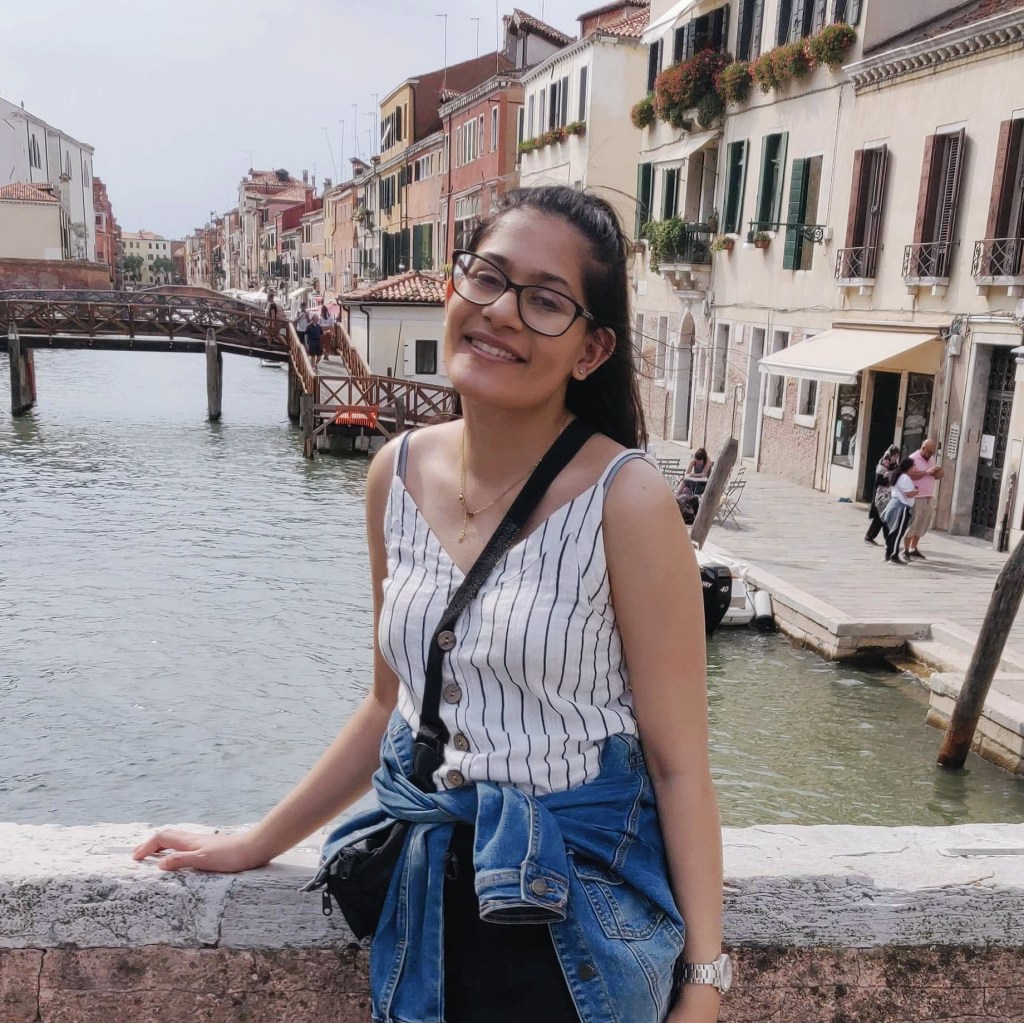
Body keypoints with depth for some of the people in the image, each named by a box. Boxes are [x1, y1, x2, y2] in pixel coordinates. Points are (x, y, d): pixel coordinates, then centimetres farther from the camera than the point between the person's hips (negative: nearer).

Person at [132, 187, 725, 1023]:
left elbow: (678, 762, -13)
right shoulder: (398, 474, -4)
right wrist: (257, 845, 11)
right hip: (431, 897, 5)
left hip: (583, 913, -4)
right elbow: (393, 702, 7)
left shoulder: (626, 500, -19)